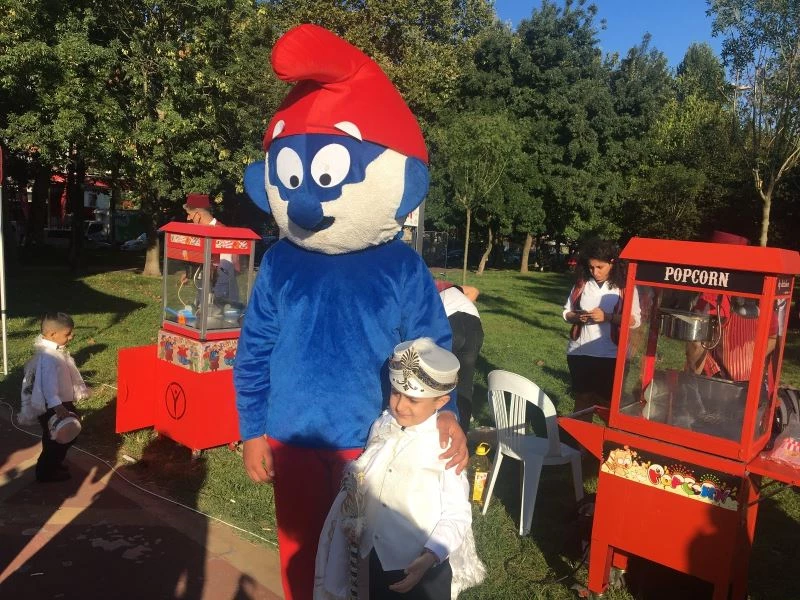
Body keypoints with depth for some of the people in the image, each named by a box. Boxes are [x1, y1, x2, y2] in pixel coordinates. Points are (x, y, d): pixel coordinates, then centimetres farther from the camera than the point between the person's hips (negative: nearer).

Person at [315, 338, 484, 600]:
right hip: (377, 557, 5)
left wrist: (429, 558, -25)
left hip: (421, 564, -5)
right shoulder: (380, 426, -3)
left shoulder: (446, 445, -18)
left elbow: (457, 515, -16)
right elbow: (365, 482, 7)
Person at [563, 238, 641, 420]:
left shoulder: (625, 286, -5)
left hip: (611, 356, -3)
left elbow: (635, 320, -8)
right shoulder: (581, 283, 4)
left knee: (608, 402, 4)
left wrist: (607, 317, -20)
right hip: (580, 353, 4)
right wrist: (577, 317, -10)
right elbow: (566, 312, 11)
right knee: (582, 400, 16)